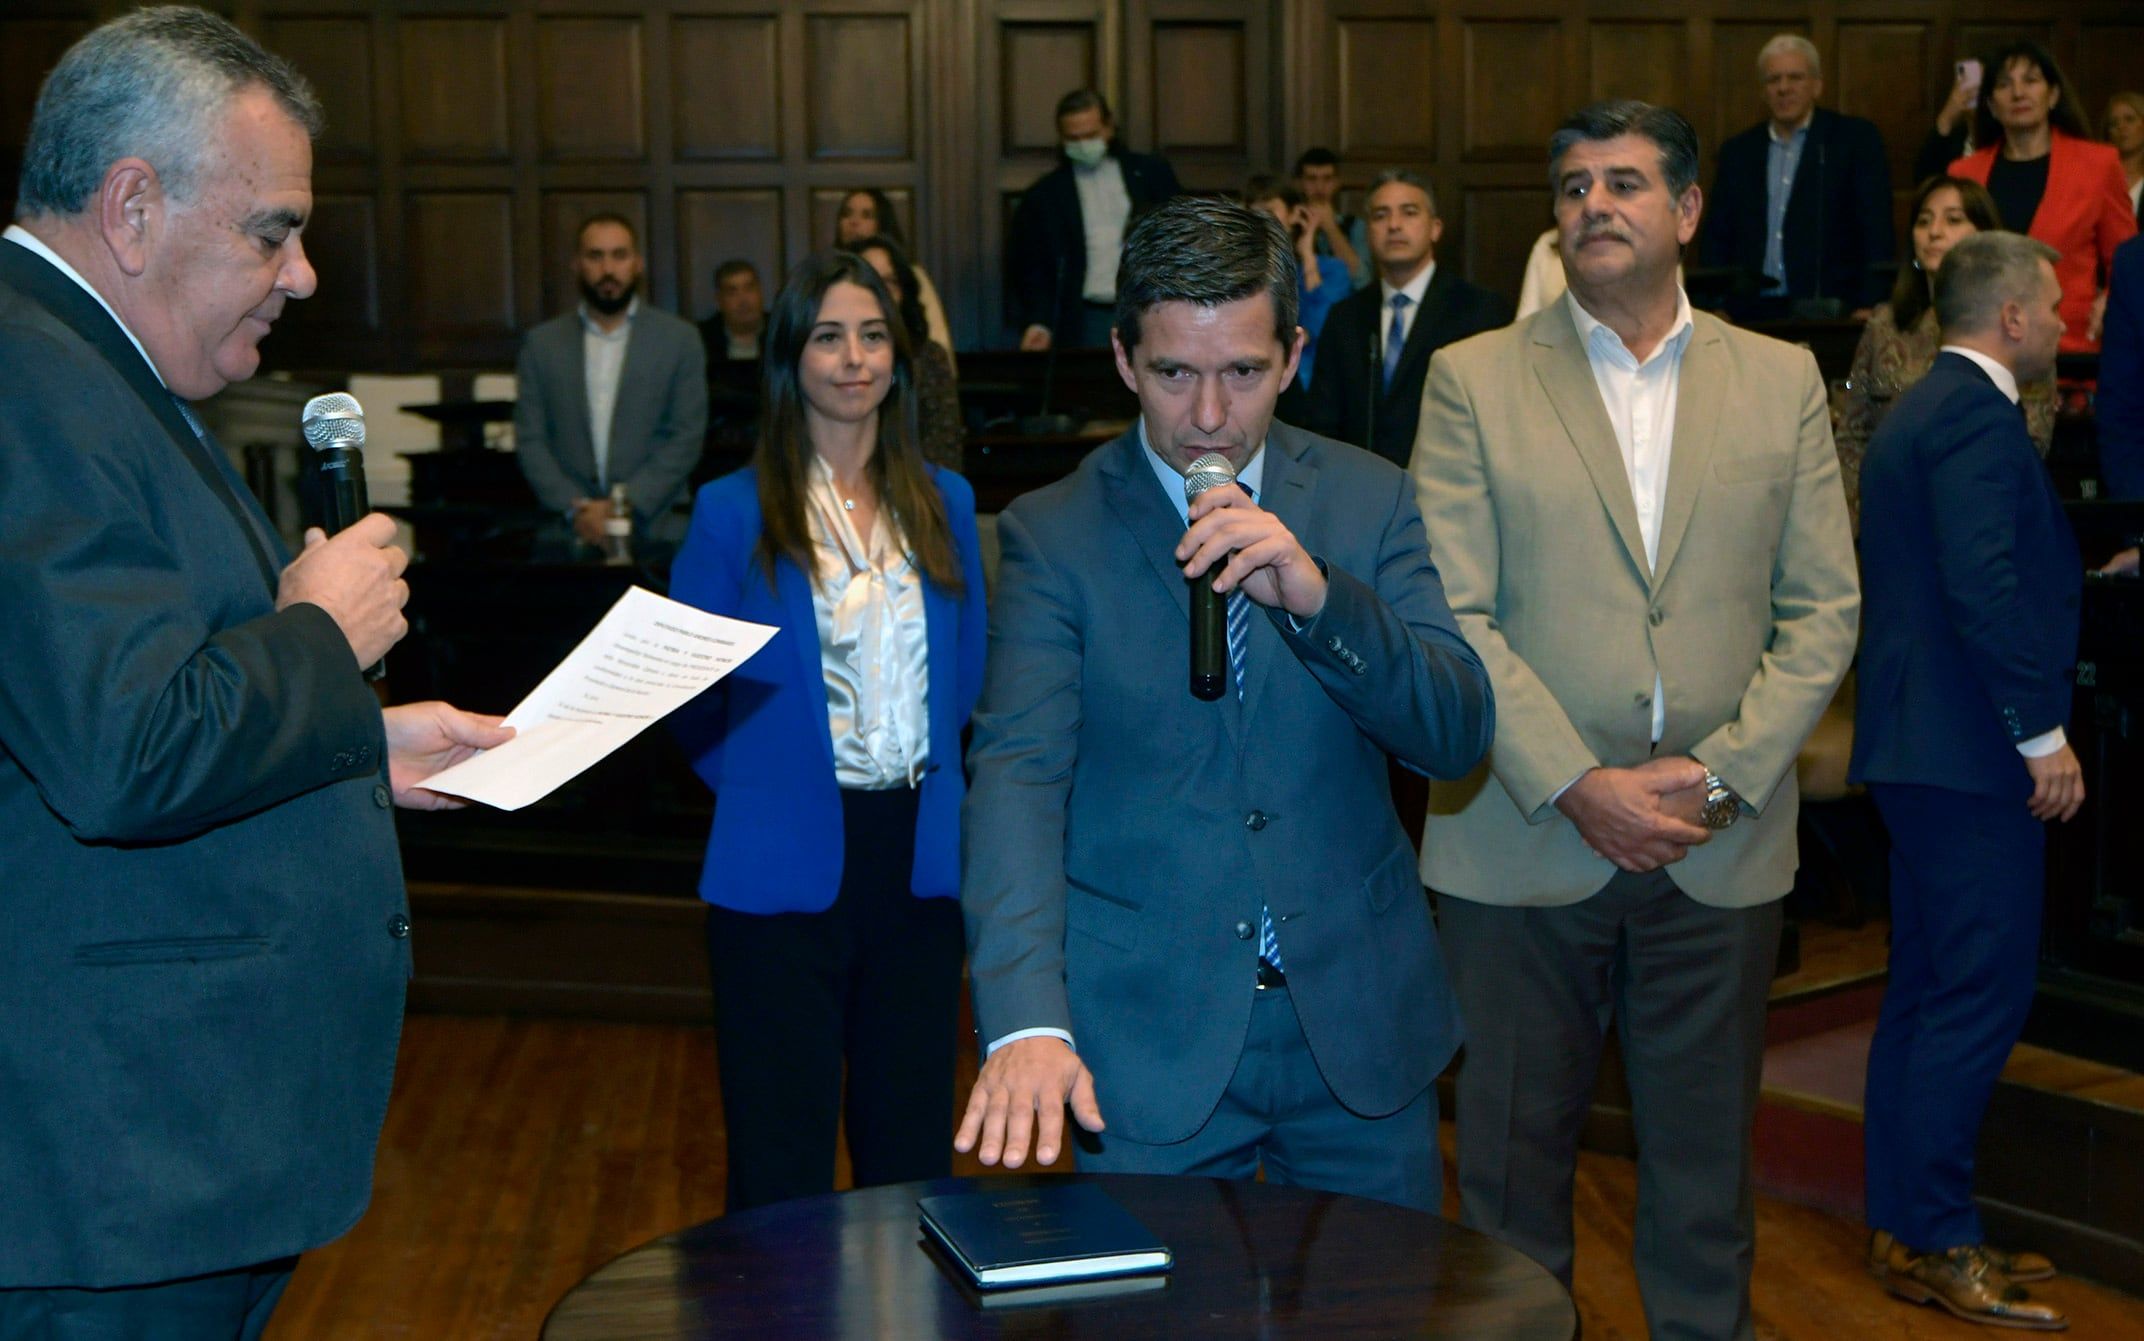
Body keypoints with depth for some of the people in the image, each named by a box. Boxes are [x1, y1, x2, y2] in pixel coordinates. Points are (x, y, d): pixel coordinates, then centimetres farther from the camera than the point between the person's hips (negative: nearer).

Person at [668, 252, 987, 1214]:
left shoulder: (943, 504, 9)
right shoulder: (734, 512, -2)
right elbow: (694, 694, 2)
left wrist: (940, 795, 6)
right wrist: (758, 790, -4)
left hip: (916, 852, 4)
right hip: (786, 864, -3)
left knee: (912, 1141, 12)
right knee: (781, 1164, 4)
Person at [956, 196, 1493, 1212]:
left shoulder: (1369, 501, 2)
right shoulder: (1051, 535, -6)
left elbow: (1459, 736, -6)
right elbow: (1018, 774, -17)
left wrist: (1318, 596, -24)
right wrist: (1026, 1018, -32)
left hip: (1360, 1025, 3)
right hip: (1146, 1044, -2)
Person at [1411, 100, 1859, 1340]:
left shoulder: (1782, 380, 8)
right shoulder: (1473, 379, 2)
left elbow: (1823, 612, 4)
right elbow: (1453, 618, -6)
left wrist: (1720, 774, -9)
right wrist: (1576, 787, -14)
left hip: (1723, 853, 2)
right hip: (1524, 846, -1)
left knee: (1707, 1167, 12)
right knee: (1513, 1157, 9)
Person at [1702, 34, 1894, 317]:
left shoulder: (1857, 139, 5)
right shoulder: (1737, 150, 14)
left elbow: (1876, 232, -1)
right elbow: (1717, 238, 14)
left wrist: (1869, 306, -11)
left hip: (1828, 313, -2)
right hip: (1752, 314, 2)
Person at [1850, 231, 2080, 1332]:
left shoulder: (1921, 409, 18)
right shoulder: (1977, 414, -13)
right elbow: (1984, 586, -22)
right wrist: (2043, 734, -20)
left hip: (1920, 744, 11)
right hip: (1971, 748, -11)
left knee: (1925, 992, 13)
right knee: (1981, 994, -6)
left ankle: (1905, 1223, 20)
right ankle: (1933, 1239, -1)